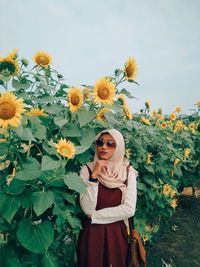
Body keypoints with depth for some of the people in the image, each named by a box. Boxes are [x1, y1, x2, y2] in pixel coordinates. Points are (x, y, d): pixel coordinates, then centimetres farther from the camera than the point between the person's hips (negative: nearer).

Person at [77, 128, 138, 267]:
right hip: (91, 232, -1)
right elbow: (88, 209, -17)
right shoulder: (87, 169, -10)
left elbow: (129, 209, -14)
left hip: (117, 233, 1)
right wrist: (94, 176, -24)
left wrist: (94, 216, -13)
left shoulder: (128, 172, -7)